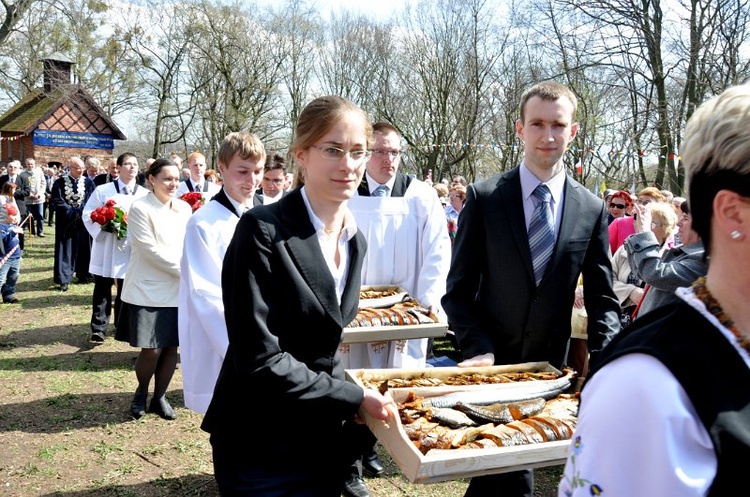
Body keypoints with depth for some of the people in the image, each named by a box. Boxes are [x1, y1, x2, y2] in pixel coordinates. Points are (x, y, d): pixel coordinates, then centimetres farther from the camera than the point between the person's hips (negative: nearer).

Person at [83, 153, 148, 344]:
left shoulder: (145, 194, 4)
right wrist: (104, 229, -15)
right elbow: (88, 215, -1)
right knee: (102, 290, 3)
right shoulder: (102, 190, 0)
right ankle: (99, 328, 8)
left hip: (132, 248, 2)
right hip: (106, 248, -1)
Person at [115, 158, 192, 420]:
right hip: (148, 290, -4)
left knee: (172, 346, 7)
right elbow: (150, 250, -14)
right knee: (152, 350, -3)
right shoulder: (140, 208, -9)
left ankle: (159, 397, 25)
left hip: (177, 290, 5)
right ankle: (141, 393, 25)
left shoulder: (184, 208, 7)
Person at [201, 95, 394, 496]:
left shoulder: (354, 239, 3)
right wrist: (354, 398, -18)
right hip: (261, 449, -6)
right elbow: (259, 358, -22)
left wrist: (352, 402, 3)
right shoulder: (262, 231, -19)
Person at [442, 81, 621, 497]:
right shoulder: (483, 197, -6)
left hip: (548, 368, 2)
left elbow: (602, 300, 4)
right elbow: (459, 290, -4)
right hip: (489, 363, -2)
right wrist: (478, 349, -15)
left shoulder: (592, 210, 0)